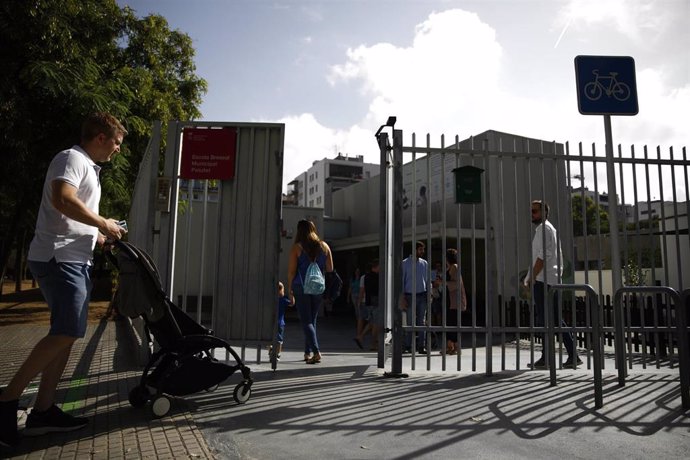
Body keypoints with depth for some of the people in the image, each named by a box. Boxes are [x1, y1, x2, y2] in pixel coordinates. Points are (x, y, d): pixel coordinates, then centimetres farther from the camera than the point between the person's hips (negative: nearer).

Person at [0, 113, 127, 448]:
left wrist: (102, 238, 23)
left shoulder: (87, 167, 24)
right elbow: (62, 200, -25)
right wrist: (104, 224, -15)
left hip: (75, 260, 10)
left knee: (67, 334, 7)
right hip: (58, 258, -10)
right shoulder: (71, 158, -7)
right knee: (66, 332, -15)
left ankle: (43, 411, 11)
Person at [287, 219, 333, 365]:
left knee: (306, 321, -1)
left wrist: (290, 291, 2)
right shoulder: (324, 246, 7)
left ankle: (316, 352, -15)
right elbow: (330, 269, 7)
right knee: (312, 320, 16)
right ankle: (308, 352, 21)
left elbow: (291, 271, -6)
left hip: (301, 287, -4)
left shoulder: (297, 247, -4)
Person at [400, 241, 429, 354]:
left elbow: (427, 280, 15)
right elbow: (401, 281, -1)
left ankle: (421, 346, 9)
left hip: (422, 295, 3)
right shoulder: (405, 263, 0)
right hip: (410, 295, -3)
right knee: (410, 322, 0)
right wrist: (402, 299, -7)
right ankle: (408, 346, 9)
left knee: (421, 322, 4)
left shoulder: (425, 263, 10)